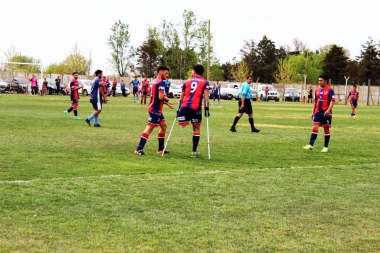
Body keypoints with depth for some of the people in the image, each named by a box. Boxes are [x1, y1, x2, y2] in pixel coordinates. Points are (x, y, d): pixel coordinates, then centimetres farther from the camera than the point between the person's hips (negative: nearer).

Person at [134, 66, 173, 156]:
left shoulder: (154, 81, 15)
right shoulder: (161, 82, -15)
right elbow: (161, 97, -24)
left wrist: (166, 103, 18)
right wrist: (167, 99, -4)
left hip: (156, 109, 10)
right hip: (155, 109, -10)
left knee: (164, 126, 17)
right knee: (149, 128, -9)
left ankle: (161, 149, 21)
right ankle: (138, 149, -9)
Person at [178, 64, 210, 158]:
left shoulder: (187, 82, 20)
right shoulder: (205, 82, 10)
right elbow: (206, 95, -2)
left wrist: (179, 108, 25)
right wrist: (206, 108, -3)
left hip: (184, 107, 2)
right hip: (195, 108, -2)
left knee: (183, 125, 12)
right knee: (196, 129, 9)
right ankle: (194, 151, 7)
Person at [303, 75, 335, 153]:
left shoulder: (330, 90, -8)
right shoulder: (317, 90, 11)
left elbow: (332, 101, -16)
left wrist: (328, 110, -29)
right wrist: (313, 112, 17)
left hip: (326, 113, -5)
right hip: (318, 112, 5)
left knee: (326, 129, 4)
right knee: (315, 128, -4)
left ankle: (326, 147, 12)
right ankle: (310, 145, -10)